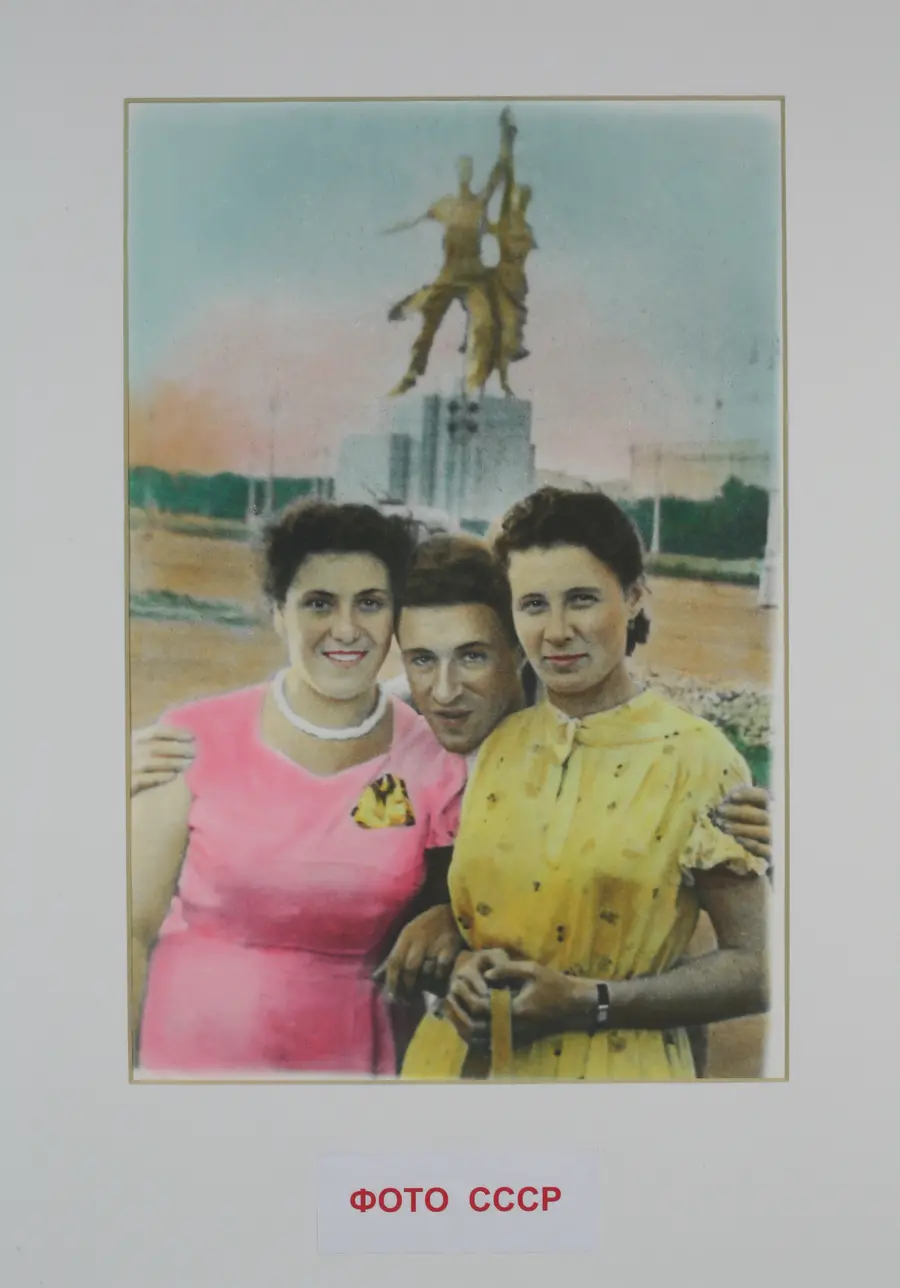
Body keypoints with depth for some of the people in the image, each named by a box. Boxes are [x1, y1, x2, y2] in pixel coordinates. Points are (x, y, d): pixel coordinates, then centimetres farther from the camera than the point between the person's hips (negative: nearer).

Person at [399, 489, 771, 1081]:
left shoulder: (696, 758, -12)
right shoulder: (493, 745, -1)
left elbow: (755, 968, -10)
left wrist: (588, 1003, -18)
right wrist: (462, 965, -10)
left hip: (614, 1065, -3)